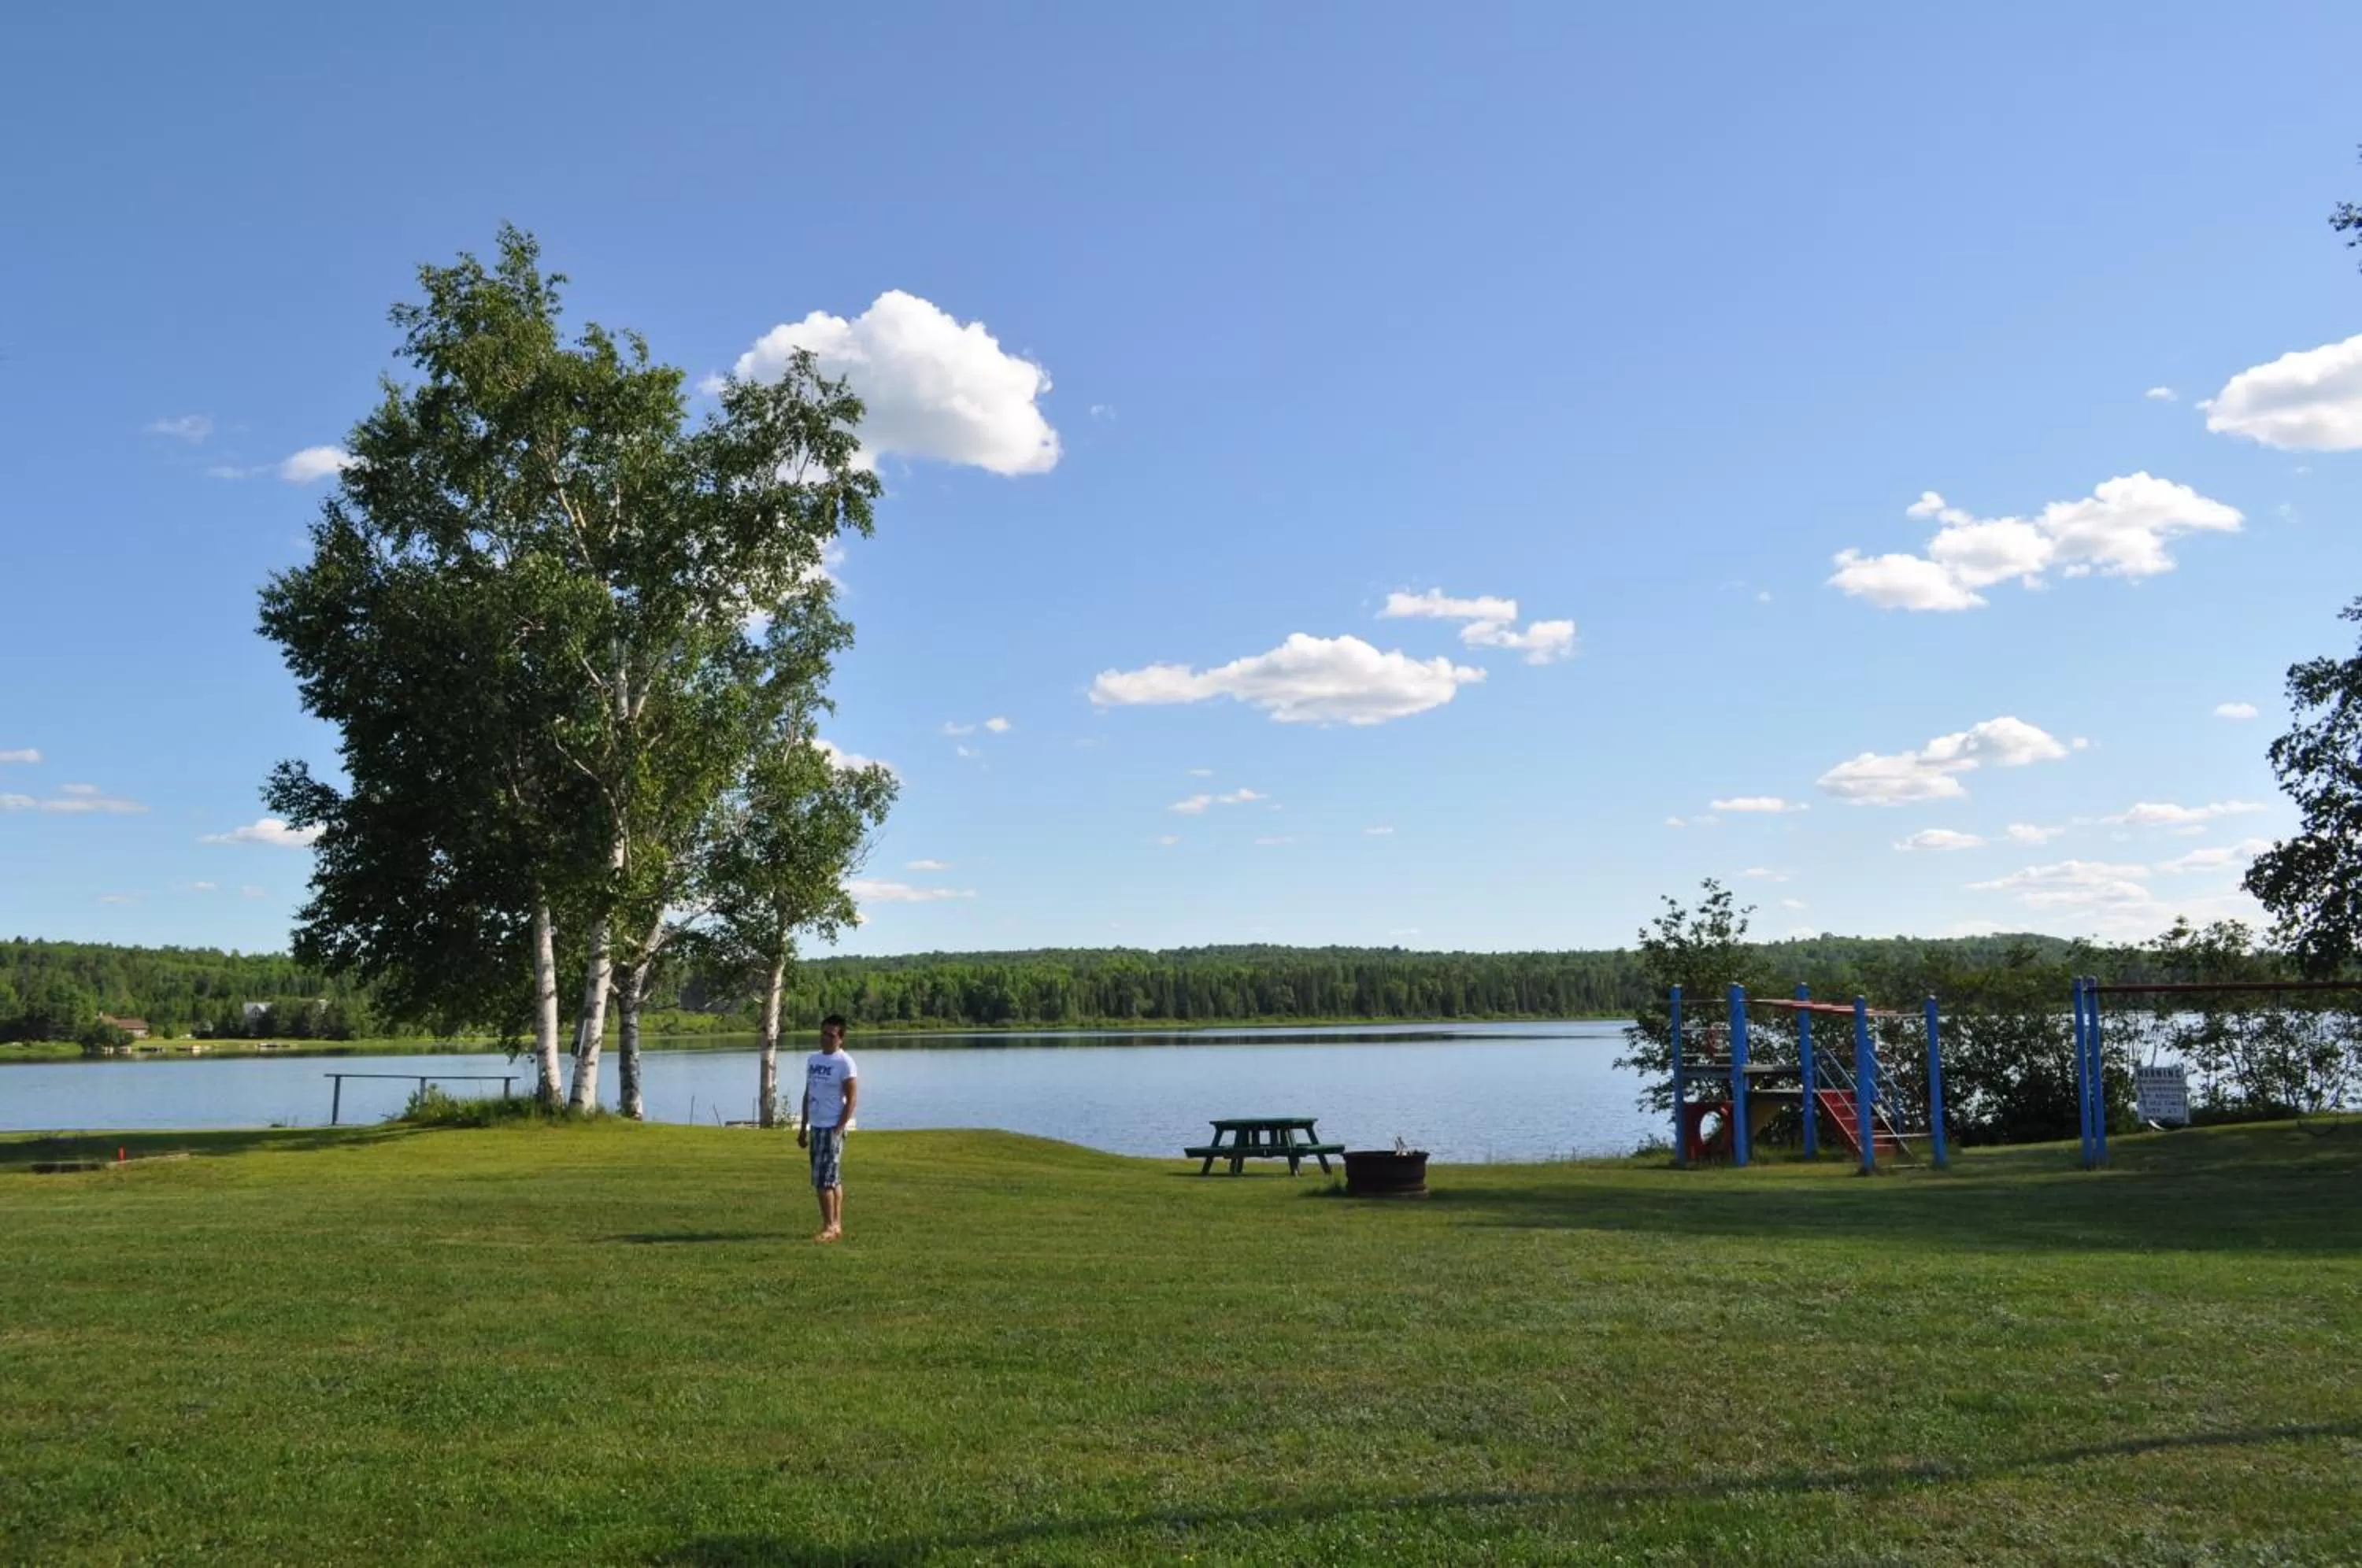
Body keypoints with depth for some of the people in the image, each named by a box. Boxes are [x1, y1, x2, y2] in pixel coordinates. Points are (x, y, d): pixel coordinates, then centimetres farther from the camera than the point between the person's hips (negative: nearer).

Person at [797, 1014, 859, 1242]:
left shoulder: (844, 1062, -11)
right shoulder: (812, 1059, 12)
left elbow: (852, 1098, -13)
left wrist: (839, 1129, -18)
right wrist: (803, 1128, 16)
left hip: (832, 1128, -7)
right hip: (815, 1127, 7)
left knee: (823, 1180, -9)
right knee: (833, 1179, 11)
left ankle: (830, 1227, -2)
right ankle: (837, 1225, 16)